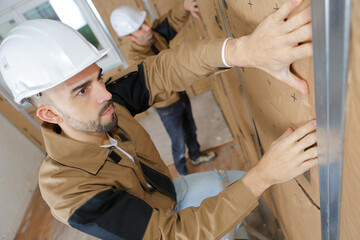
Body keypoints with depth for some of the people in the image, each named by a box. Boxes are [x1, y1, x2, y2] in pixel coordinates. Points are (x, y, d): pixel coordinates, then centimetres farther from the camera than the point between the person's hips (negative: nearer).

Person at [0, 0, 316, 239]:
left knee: (242, 182, 13)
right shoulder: (70, 191, -37)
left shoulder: (106, 101, -25)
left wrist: (244, 49, -59)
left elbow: (165, 71, -39)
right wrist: (264, 174, -47)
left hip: (170, 191, 5)